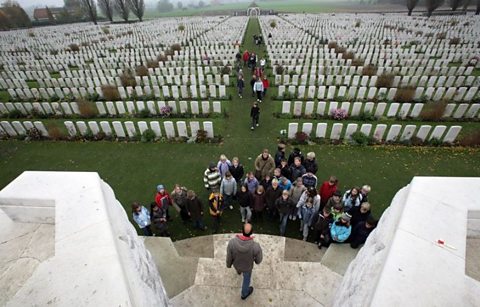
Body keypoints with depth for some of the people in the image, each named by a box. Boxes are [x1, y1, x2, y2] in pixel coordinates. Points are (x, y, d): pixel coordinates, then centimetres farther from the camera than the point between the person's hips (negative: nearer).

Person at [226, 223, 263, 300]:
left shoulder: (232, 242, -41)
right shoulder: (256, 247, -42)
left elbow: (229, 257, -21)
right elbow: (258, 260, -20)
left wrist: (229, 264, 3)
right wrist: (255, 260, 5)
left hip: (236, 264, 2)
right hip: (247, 267, -2)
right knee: (246, 278, 32)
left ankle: (239, 271, 74)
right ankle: (244, 294, 59)